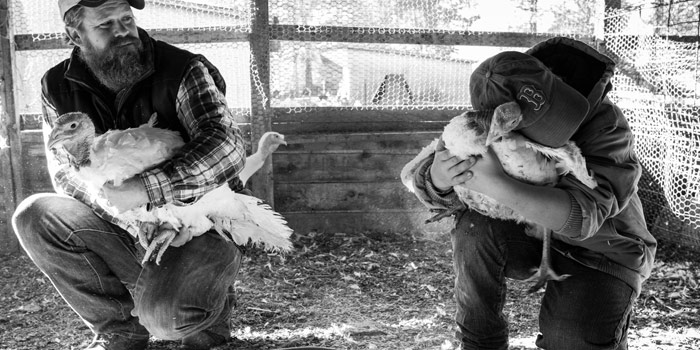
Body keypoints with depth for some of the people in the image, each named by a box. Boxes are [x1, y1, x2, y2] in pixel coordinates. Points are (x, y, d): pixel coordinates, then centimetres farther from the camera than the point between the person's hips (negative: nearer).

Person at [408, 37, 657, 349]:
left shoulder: (606, 128, -31)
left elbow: (581, 215, -43)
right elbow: (433, 193, -22)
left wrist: (498, 186, -56)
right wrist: (438, 178, -47)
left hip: (601, 254, -2)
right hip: (533, 234, 3)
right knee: (475, 230, -28)